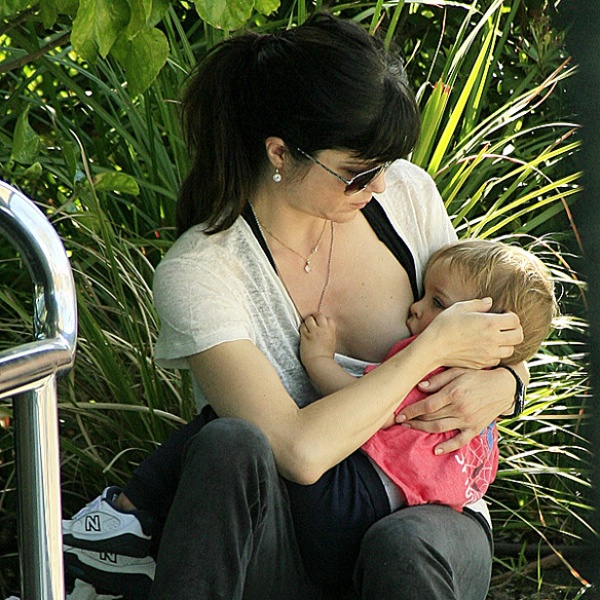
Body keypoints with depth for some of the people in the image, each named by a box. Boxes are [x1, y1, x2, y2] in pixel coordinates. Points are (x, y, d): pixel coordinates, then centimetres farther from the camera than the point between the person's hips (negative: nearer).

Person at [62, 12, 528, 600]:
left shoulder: (405, 194, -1)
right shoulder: (199, 272, -15)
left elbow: (499, 339, 14)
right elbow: (299, 451, -26)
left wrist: (498, 387, -10)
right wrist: (434, 345, -18)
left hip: (431, 512, 4)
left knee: (402, 548, -34)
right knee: (230, 444, -37)